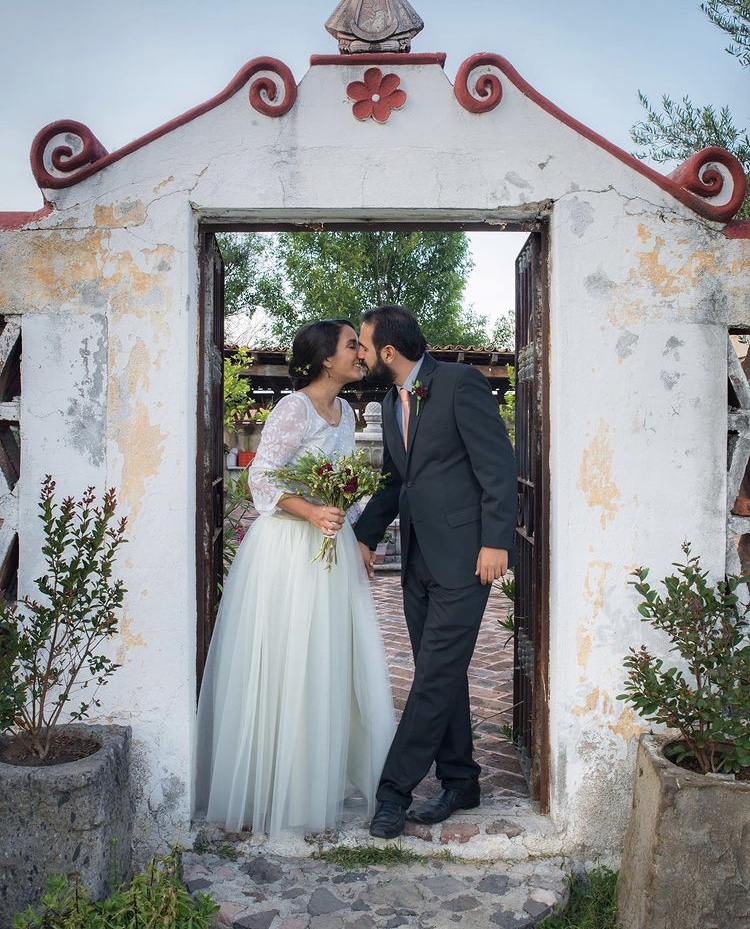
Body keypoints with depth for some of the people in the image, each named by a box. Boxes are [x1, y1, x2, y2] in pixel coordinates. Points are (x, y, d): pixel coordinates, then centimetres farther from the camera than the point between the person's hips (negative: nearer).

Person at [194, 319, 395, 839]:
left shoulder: (345, 411, 13)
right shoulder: (294, 408, -12)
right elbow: (262, 478, -16)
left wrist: (358, 542, 17)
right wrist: (311, 513, -28)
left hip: (333, 546, 8)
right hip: (290, 548, -8)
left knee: (338, 663, 11)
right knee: (287, 667, -1)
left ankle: (333, 778, 26)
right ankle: (281, 794, 13)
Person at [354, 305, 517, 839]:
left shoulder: (460, 384, -10)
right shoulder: (392, 403, 15)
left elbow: (499, 464, -13)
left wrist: (495, 541, -19)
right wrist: (365, 536, 9)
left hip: (462, 558, -8)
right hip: (419, 559, 8)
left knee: (436, 675, -4)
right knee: (440, 675, 14)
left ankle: (395, 789, 5)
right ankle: (459, 781, 27)